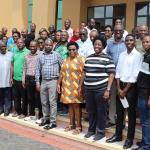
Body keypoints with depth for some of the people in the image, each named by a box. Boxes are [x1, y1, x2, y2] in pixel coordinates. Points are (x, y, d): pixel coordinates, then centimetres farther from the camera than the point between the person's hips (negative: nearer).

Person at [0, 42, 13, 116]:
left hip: (7, 79, -1)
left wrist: (11, 77, -3)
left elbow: (11, 66, 1)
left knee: (7, 96, 5)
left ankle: (7, 110, 12)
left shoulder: (10, 54, 0)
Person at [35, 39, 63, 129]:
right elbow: (38, 70, 10)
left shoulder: (57, 55, -1)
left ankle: (53, 122, 2)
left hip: (53, 81, -4)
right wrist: (37, 82, 5)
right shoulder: (40, 56, 9)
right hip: (43, 81, 4)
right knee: (44, 102, 12)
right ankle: (46, 118, 26)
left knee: (52, 102, -3)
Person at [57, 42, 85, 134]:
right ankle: (71, 124, 21)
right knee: (70, 105, 11)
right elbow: (62, 73, 17)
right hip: (67, 86, 6)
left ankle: (78, 126, 5)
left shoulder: (81, 59, -7)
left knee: (76, 105, -3)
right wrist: (59, 84, 11)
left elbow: (83, 74, -14)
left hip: (76, 87, -6)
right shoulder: (66, 60, 15)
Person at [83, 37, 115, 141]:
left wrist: (108, 90, -14)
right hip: (88, 89, 5)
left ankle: (101, 132, 17)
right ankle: (91, 129, 28)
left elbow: (112, 74, -9)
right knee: (90, 111, 14)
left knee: (101, 111, 4)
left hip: (101, 89, -5)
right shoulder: (89, 58, 12)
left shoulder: (107, 58, -5)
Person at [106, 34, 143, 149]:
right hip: (120, 85, 5)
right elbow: (118, 72, 7)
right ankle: (118, 135, 25)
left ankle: (130, 138, 13)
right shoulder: (122, 55, 9)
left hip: (131, 87, -5)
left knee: (131, 113, 3)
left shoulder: (138, 55, -8)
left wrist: (125, 90, -12)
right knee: (119, 112, 12)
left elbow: (135, 75, -13)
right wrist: (119, 88, -3)